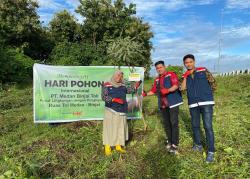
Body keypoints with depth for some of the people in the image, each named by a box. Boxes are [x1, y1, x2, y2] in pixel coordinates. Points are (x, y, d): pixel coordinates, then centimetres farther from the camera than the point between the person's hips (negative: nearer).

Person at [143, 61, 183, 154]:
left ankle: (174, 144, 0)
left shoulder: (171, 74, -3)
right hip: (163, 104, 6)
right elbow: (153, 91, 19)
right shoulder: (157, 80, 16)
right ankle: (170, 141, 24)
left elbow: (176, 86, -17)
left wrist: (168, 90, -33)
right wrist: (146, 94, 2)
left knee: (174, 123, -6)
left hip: (173, 102, -6)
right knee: (166, 123, 11)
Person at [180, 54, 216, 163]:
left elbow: (212, 82, 4)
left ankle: (211, 151, 3)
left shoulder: (203, 71, 1)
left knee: (208, 126, -7)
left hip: (206, 103, -4)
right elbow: (182, 88, -4)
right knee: (195, 126, 14)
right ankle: (198, 145, 33)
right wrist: (185, 76, -8)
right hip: (193, 104, 4)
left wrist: (206, 92, 9)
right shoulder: (185, 76, 11)